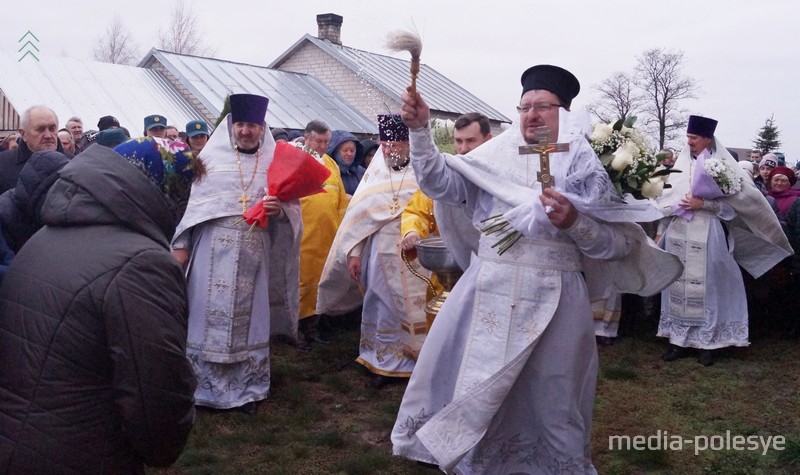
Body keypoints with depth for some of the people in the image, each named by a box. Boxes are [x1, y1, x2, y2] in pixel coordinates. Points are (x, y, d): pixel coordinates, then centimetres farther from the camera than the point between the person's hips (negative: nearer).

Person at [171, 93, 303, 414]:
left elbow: (294, 208, 5)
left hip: (254, 256, 1)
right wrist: (180, 245, 1)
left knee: (250, 319, 6)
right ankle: (206, 386, 15)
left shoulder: (275, 162, 6)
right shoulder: (211, 156, 5)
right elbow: (194, 203, 4)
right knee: (211, 318, 3)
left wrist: (280, 209, -17)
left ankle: (248, 389, 18)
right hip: (214, 252, -1)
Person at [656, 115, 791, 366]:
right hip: (678, 235, 4)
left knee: (706, 286, 2)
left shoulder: (721, 165, -2)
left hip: (706, 236, -4)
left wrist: (703, 205, -16)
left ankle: (706, 341, 10)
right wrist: (661, 231, 0)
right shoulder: (680, 164, 8)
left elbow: (730, 204, -5)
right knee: (679, 285, 6)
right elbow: (667, 199, 9)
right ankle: (679, 338, 13)